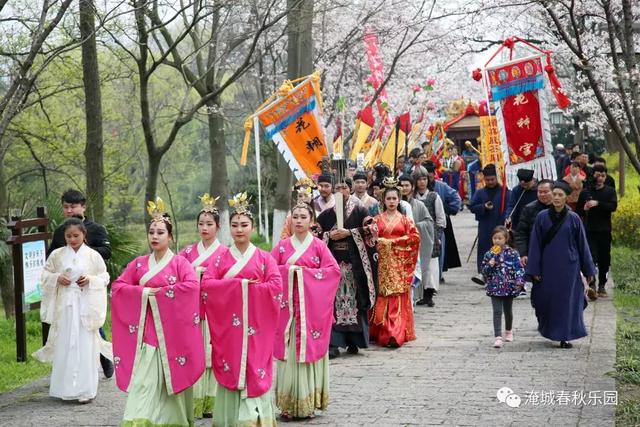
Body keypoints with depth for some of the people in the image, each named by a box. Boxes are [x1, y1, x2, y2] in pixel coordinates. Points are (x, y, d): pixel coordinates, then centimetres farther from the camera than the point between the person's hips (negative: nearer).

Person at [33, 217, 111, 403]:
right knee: (64, 346, 3)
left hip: (86, 306, -2)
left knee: (85, 346, -3)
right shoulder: (57, 255, 5)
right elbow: (45, 274, 12)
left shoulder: (93, 255, 1)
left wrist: (90, 280, -12)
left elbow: (105, 277, 6)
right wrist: (57, 278, -7)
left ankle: (85, 390, 4)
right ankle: (65, 388, 12)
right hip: (64, 305, 2)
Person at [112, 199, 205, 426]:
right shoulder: (138, 264, 10)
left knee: (172, 380, 3)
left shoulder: (180, 263, -1)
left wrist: (159, 293, -14)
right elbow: (117, 287, 5)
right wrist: (143, 292, -9)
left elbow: (192, 286, -17)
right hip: (145, 332, 2)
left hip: (171, 332, -2)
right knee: (143, 383, -5)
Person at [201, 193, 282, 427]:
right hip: (228, 325, 1)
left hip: (254, 325, -1)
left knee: (254, 369, -4)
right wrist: (240, 284, -13)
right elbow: (206, 284, -3)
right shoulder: (221, 258, 9)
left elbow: (276, 286, -8)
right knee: (231, 370, -1)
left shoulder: (264, 258, 5)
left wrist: (228, 284, -9)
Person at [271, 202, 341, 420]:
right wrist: (289, 270, -11)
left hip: (311, 308, -1)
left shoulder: (319, 245, 3)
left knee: (309, 351, 0)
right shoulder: (282, 246, 8)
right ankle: (288, 405, 3)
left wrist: (305, 272, -10)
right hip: (288, 307, 1)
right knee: (288, 354, -2)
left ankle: (308, 403, 7)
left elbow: (334, 270, -6)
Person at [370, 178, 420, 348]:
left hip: (399, 264, -1)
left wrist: (395, 241, -7)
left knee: (398, 299, -8)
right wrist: (380, 241, -13)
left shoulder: (404, 219, 9)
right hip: (382, 262, 1)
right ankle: (382, 333, 7)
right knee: (382, 298, 0)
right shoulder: (377, 219, 10)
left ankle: (396, 334, -14)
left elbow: (415, 237, -2)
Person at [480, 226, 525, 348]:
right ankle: (498, 337, -11)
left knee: (508, 311, 17)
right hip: (495, 288, 0)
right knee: (497, 312, -8)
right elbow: (484, 271, 3)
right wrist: (490, 265, -16)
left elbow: (518, 268, -5)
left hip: (509, 287, 0)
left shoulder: (512, 253, -4)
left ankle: (509, 331, 40)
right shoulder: (489, 254, 0)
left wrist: (519, 282, -16)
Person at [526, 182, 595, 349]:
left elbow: (582, 245, 3)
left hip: (568, 267, -1)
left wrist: (588, 270, 4)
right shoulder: (542, 217, -3)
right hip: (548, 266, 1)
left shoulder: (573, 219, -3)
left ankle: (564, 337, 7)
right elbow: (535, 244, 0)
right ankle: (547, 327, 33)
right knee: (546, 300, 8)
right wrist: (534, 270, -3)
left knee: (566, 301, 0)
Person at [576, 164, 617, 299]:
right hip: (590, 231, -1)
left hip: (605, 231, 1)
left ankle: (602, 286, 18)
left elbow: (613, 206, -12)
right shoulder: (585, 192, 5)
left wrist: (598, 203, -24)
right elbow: (578, 211, 10)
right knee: (591, 257, -15)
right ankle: (592, 285, -22)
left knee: (604, 260, 7)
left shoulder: (610, 191, 5)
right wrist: (584, 209, -12)